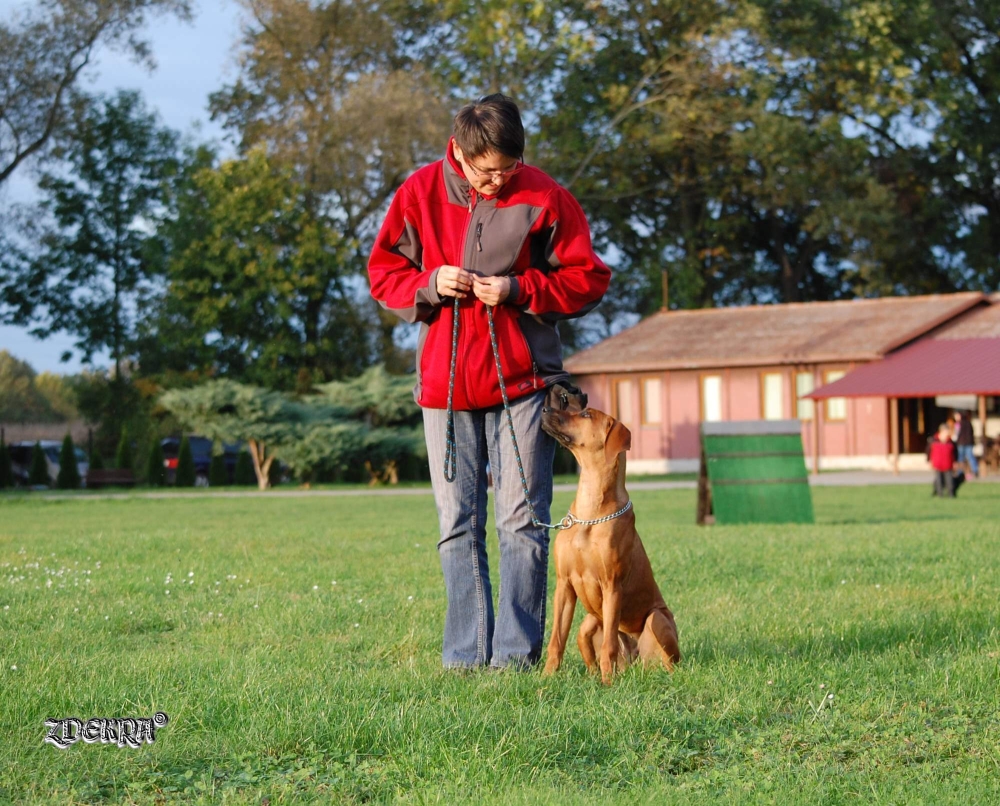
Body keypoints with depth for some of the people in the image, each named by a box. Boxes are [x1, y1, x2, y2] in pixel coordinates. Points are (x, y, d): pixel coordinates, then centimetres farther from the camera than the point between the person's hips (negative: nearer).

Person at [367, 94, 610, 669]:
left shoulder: (545, 198, -3)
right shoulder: (421, 194, 3)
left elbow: (589, 280, 0)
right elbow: (383, 272, 10)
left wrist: (519, 290, -14)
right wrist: (428, 285, -11)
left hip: (522, 383, -2)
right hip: (445, 382, 2)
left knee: (523, 521, -3)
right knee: (458, 525, 6)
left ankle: (517, 650, 3)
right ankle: (465, 652, 12)